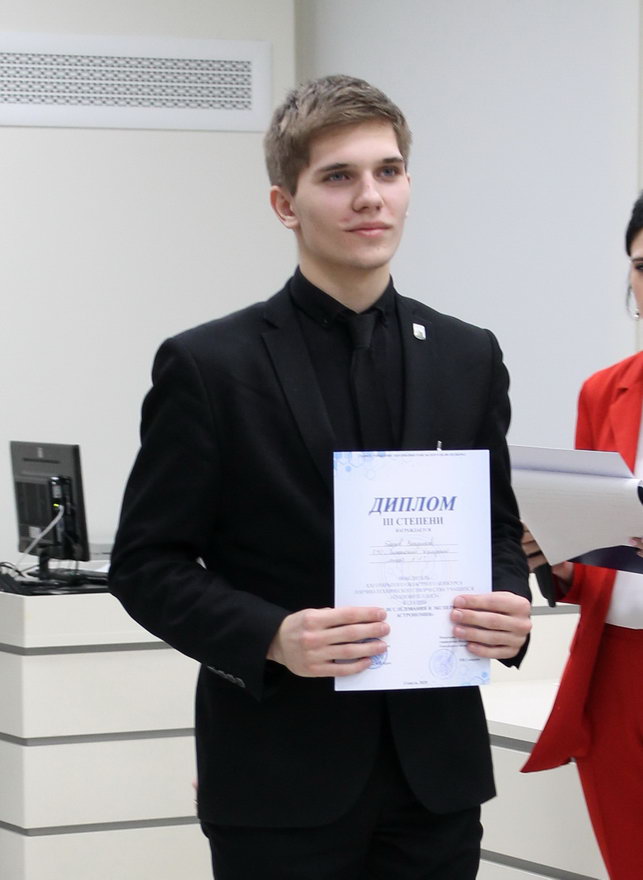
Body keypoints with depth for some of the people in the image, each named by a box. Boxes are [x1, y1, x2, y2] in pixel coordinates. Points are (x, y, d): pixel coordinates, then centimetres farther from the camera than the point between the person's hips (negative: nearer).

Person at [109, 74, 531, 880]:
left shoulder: (468, 358, 8)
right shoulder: (207, 366, -5)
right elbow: (145, 564, -4)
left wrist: (510, 606, -6)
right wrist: (270, 637, -19)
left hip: (436, 773, 4)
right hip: (280, 779, -3)